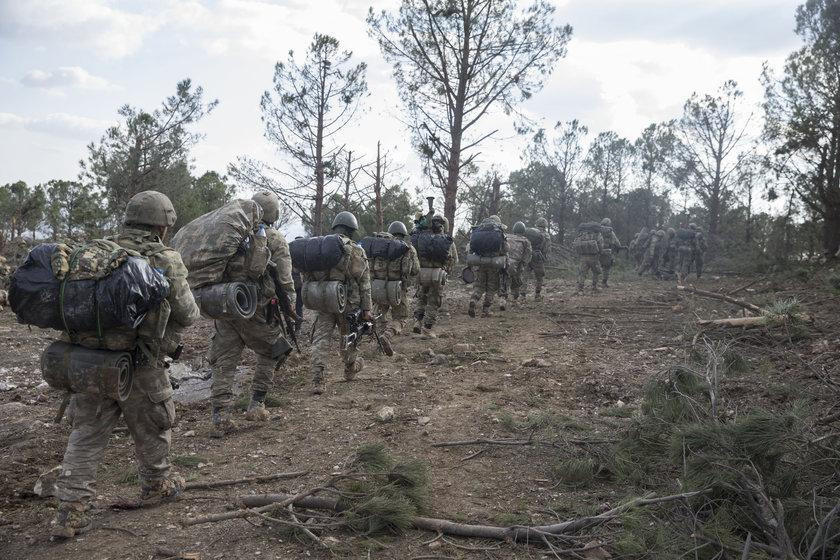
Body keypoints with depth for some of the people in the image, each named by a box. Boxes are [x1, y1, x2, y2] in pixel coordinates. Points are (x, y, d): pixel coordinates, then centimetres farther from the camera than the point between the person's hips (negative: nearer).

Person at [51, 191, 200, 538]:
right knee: (151, 429, 18)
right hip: (139, 366, -4)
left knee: (87, 434, 13)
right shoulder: (165, 261, -11)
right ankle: (156, 486, 37)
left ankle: (70, 510, 11)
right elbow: (187, 316, -4)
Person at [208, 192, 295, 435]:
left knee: (224, 361, 7)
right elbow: (285, 280, -6)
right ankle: (256, 405, 16)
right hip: (255, 310, -3)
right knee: (269, 354, 18)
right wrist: (291, 305, 5)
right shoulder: (274, 240, -3)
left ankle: (220, 417, 3)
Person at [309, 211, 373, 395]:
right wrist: (366, 309, -2)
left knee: (320, 340, 1)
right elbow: (364, 284, -6)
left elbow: (307, 277, 8)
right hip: (347, 303, -1)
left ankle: (318, 381, -8)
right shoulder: (356, 252, -5)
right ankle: (351, 369, 41)